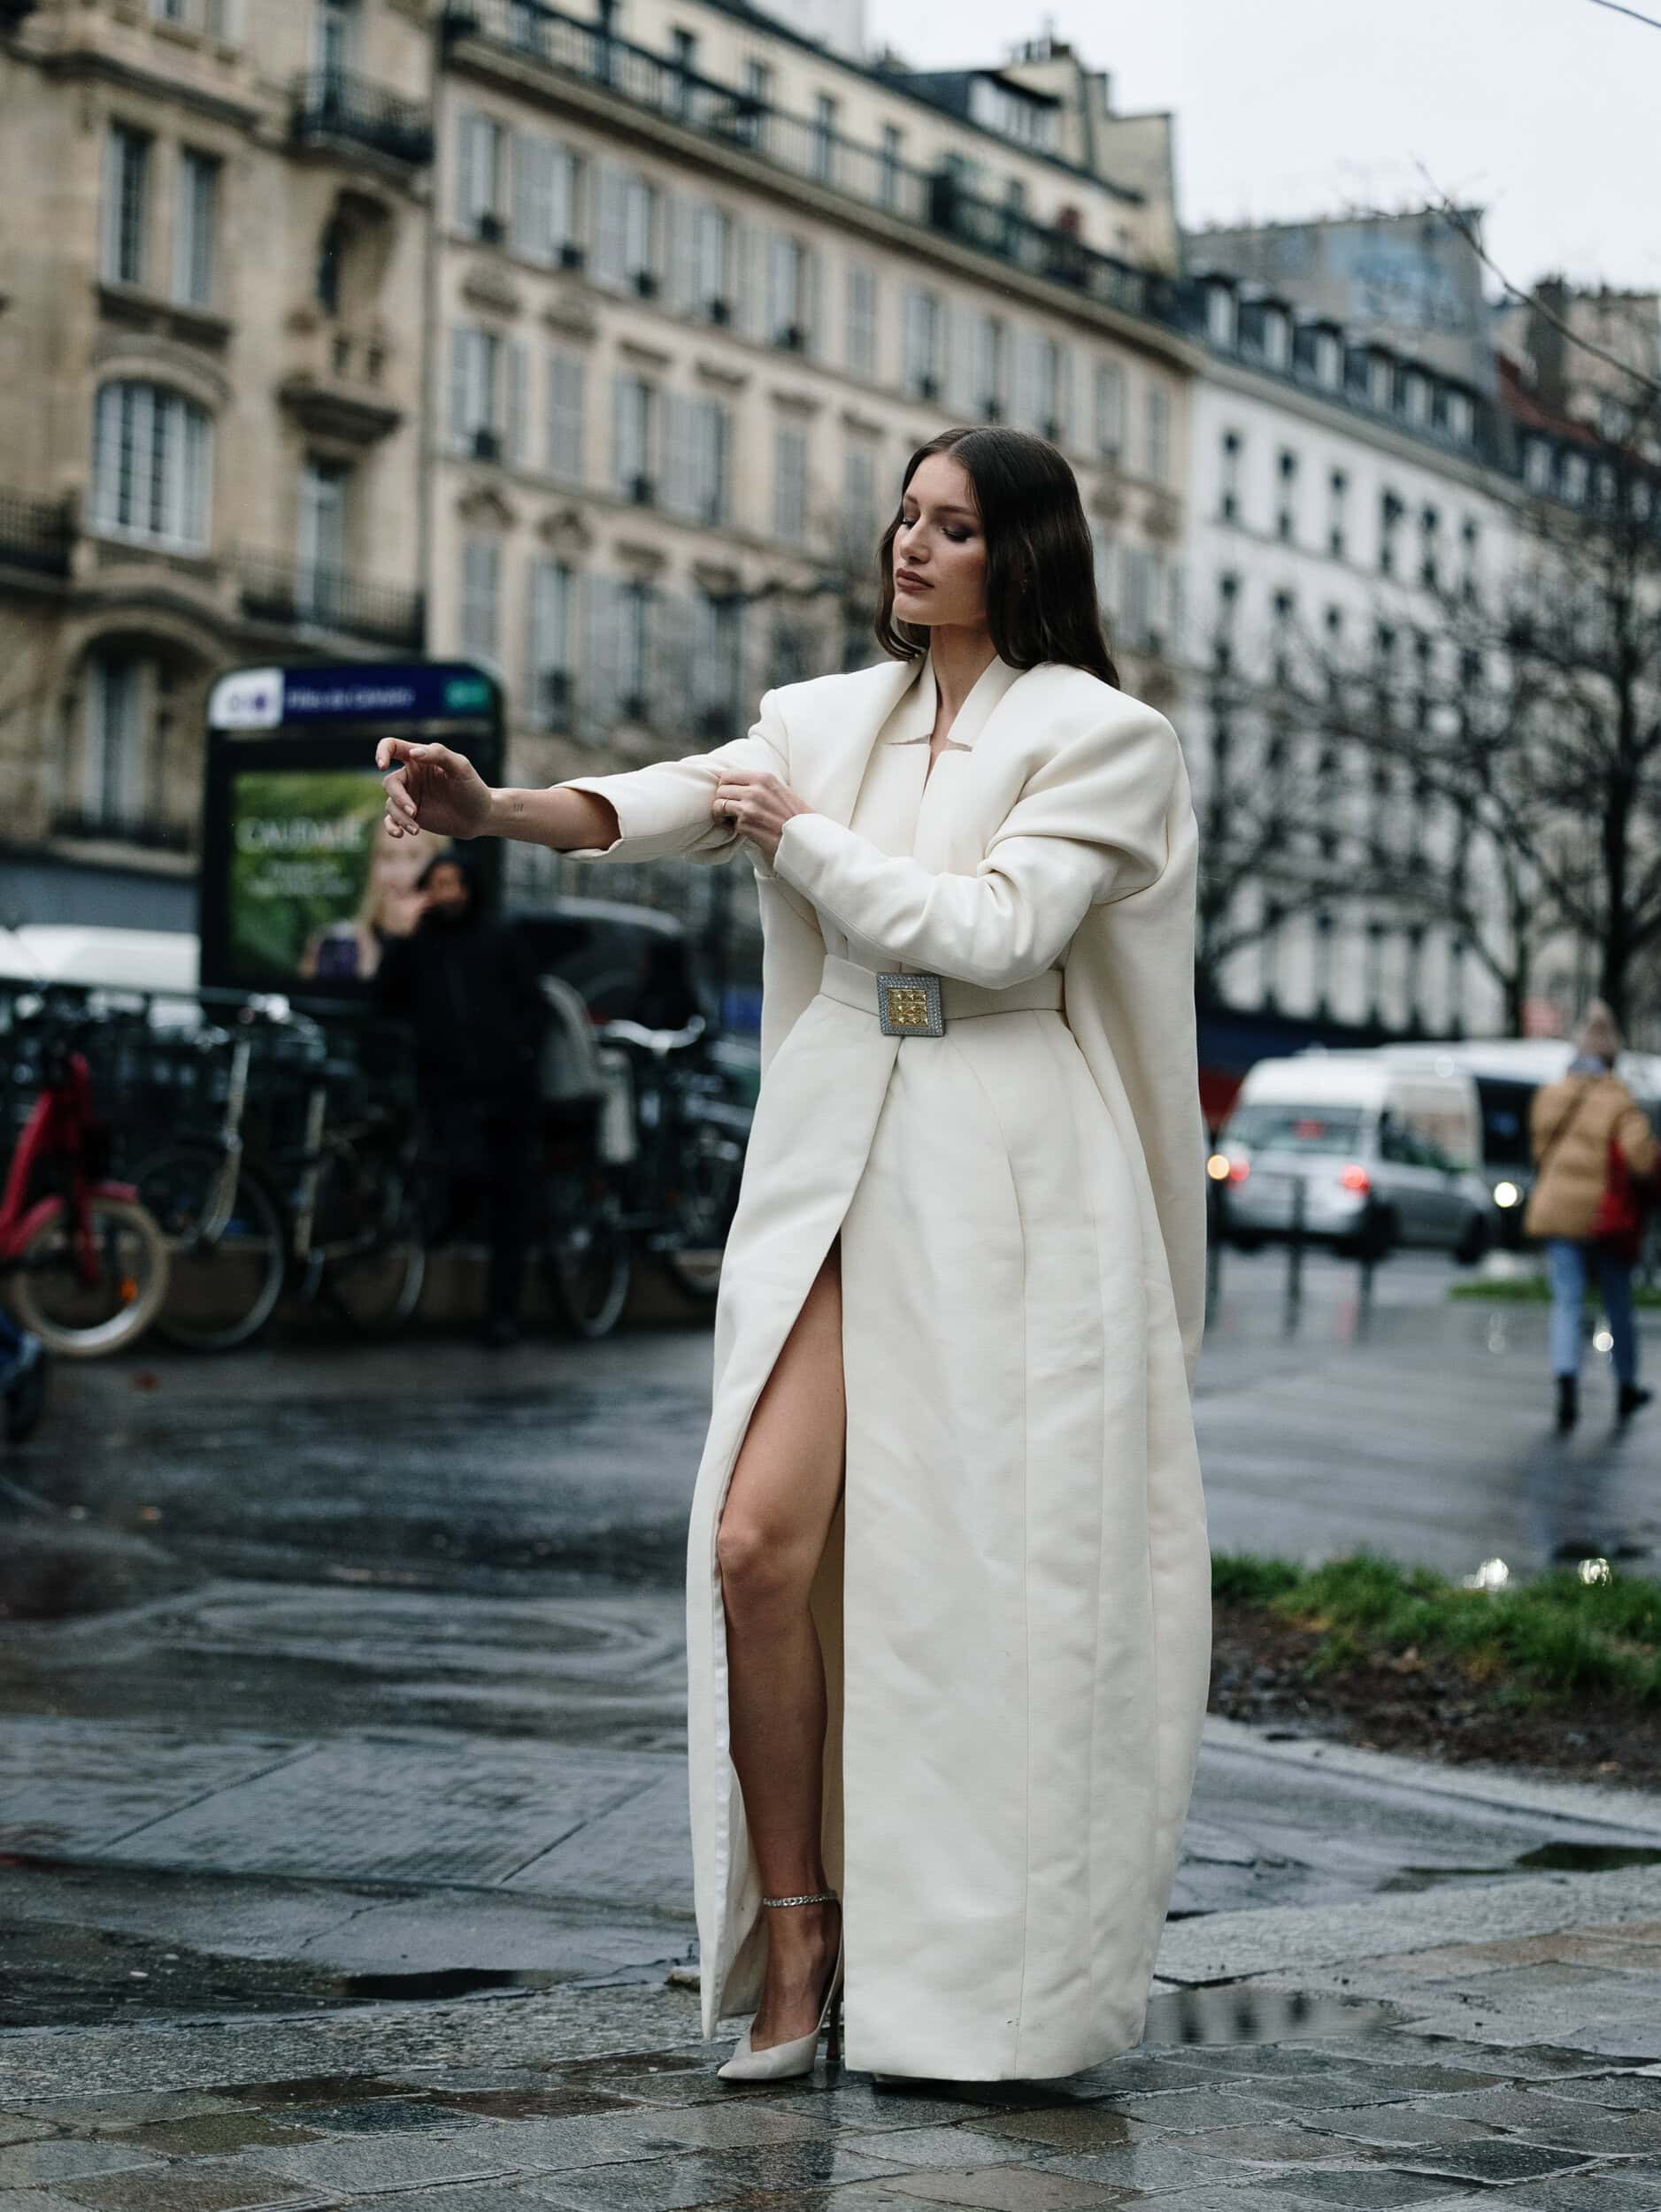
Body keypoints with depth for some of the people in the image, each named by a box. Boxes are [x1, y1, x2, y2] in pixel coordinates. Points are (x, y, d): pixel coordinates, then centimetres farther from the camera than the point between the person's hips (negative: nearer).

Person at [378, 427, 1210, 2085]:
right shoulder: (826, 719, 14)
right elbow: (672, 802, -4)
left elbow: (995, 927, -14)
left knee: (992, 1575, -2)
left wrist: (802, 839, -5)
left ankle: (1011, 1991, 10)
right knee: (761, 1539, -10)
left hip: (1009, 1190, -4)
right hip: (834, 1172, 4)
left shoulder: (1099, 737, 0)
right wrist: (494, 808, -23)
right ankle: (795, 1939, 2)